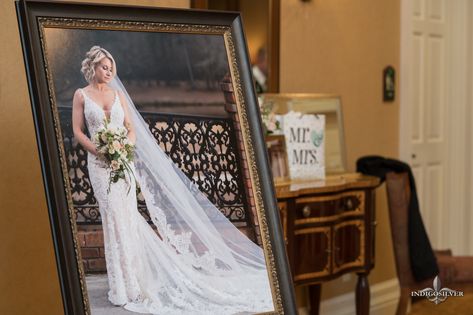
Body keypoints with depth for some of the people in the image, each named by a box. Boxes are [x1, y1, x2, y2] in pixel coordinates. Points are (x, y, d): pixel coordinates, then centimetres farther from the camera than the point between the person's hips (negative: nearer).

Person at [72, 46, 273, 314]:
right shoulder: (81, 95, 5)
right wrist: (100, 151, -13)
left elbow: (132, 128, 9)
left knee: (126, 216, -1)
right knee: (114, 217, -5)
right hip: (99, 162, -2)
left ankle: (129, 283, 11)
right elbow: (77, 131, 0)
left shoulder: (118, 94, 11)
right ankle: (126, 284, 6)